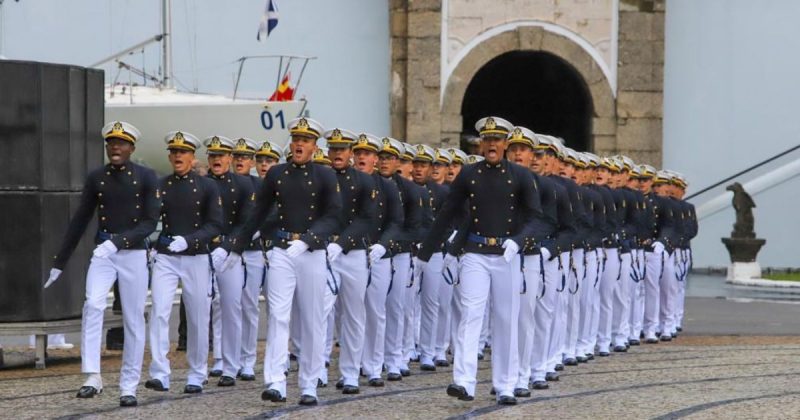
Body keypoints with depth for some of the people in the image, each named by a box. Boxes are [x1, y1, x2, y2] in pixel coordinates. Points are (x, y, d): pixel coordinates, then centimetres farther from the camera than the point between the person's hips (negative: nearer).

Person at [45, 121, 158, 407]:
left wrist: (117, 241, -23)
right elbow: (79, 222, 11)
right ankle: (92, 377, -20)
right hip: (102, 254, 1)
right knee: (93, 305, -21)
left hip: (134, 255, -1)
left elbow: (150, 222, -9)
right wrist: (59, 263, 11)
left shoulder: (146, 177, -2)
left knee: (134, 320, 2)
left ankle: (128, 387, 10)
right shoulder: (96, 178, 6)